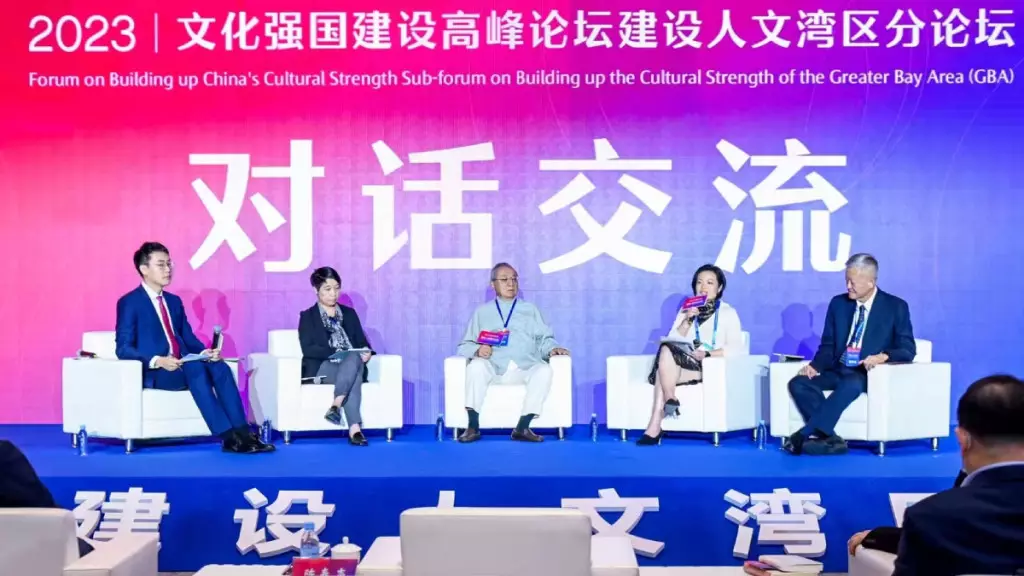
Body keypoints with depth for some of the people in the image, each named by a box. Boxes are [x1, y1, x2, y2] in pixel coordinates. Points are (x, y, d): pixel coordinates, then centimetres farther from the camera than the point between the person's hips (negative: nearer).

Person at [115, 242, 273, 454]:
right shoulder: (129, 303, -1)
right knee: (196, 368, -34)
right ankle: (228, 437, -37)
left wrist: (205, 352, -6)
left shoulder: (174, 301, 20)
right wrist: (157, 361, -25)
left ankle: (242, 432, -33)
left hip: (182, 366, 6)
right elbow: (123, 348, -10)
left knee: (220, 367, -24)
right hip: (153, 372, -6)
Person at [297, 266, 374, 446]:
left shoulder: (349, 313, 21)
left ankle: (335, 406, -47)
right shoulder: (308, 316, 8)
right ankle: (354, 429, -45)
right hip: (321, 368, -3)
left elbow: (362, 342, 13)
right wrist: (334, 353, -22)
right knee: (353, 374, -35)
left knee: (355, 358, -35)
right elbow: (308, 349, -7)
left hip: (353, 363, 3)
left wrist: (366, 352, -12)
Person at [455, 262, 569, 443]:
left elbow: (543, 339, 14)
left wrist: (552, 349, -10)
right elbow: (465, 346, 13)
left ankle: (523, 427, -32)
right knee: (476, 365, -33)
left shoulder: (530, 310, 24)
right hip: (493, 367, 0)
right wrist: (477, 350, -10)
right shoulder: (482, 312, 21)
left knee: (544, 370, -30)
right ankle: (473, 427, -30)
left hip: (525, 367, 1)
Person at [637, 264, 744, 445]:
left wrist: (707, 354, -18)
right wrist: (687, 320, -8)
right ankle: (670, 401, -30)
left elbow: (736, 348, -5)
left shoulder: (728, 313, 9)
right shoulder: (686, 310, 20)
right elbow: (672, 341, 7)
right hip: (686, 363, 4)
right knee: (666, 350, -31)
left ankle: (655, 427, -29)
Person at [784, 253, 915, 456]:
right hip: (837, 371, 4)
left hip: (868, 373, -4)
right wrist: (815, 365, -11)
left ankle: (803, 436, -38)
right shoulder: (838, 303, 11)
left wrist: (883, 357, -26)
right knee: (799, 383, -24)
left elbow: (908, 350, -4)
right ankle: (829, 438, -31)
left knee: (851, 384, -39)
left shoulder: (895, 307, 0)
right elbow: (828, 345, 11)